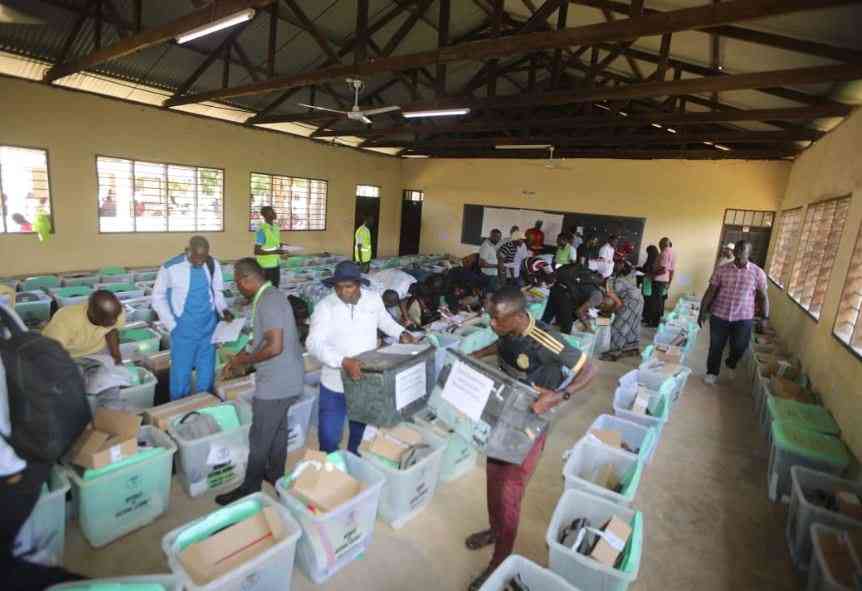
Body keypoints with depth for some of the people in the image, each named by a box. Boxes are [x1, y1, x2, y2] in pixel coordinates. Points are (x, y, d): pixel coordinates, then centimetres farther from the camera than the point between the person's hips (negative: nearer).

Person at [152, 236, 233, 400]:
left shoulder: (213, 265, -4)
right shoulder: (170, 268, -13)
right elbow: (158, 297, -1)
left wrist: (223, 309, -8)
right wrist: (172, 325, -6)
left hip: (208, 329, 3)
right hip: (183, 331, -3)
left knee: (207, 373, 14)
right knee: (181, 374, 9)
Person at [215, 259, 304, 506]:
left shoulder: (268, 301, -23)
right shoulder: (269, 296, 9)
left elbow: (275, 347, -29)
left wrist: (243, 361, -15)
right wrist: (241, 356, 13)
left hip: (276, 384, -10)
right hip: (285, 379, 10)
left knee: (259, 440, 6)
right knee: (278, 430, 23)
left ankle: (250, 490, 23)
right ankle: (275, 475, 40)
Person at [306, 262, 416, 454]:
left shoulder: (374, 299, -5)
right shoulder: (325, 307, -17)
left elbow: (385, 321, 16)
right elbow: (313, 343, -27)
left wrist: (401, 333, -2)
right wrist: (344, 361, -39)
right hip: (336, 385, -3)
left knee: (361, 433, 23)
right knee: (329, 437, 8)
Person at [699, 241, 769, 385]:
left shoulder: (758, 272, -5)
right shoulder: (721, 270, -4)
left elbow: (763, 296, 2)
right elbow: (710, 292, -2)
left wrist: (765, 318, 1)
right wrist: (702, 312, -3)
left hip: (744, 318, 0)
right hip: (719, 315, 0)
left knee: (739, 347, 12)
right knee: (716, 346, 9)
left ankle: (731, 365, 43)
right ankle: (712, 372, 27)